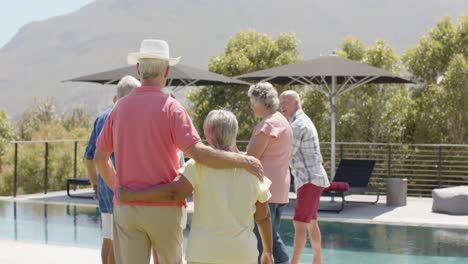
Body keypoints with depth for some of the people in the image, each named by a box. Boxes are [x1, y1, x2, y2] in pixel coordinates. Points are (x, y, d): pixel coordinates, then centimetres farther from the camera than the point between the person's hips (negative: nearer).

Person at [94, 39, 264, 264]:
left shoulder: (120, 108, 4)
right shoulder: (170, 107, -11)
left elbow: (100, 157, 13)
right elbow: (197, 152, -23)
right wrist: (242, 161, -14)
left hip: (126, 208, 3)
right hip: (163, 208, -3)